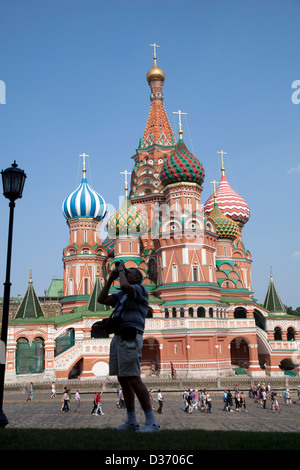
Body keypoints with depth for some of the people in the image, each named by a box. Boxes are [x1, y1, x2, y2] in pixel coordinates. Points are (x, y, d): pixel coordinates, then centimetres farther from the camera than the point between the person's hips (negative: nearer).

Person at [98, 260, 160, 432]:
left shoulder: (140, 289, -1)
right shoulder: (121, 295, 25)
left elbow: (125, 286, -21)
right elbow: (102, 299, 21)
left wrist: (122, 270, -3)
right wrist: (110, 279, 17)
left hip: (130, 338, -9)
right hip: (118, 338, 9)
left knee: (133, 379, -15)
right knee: (123, 379, 9)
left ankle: (152, 422, -12)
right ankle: (131, 421, 17)